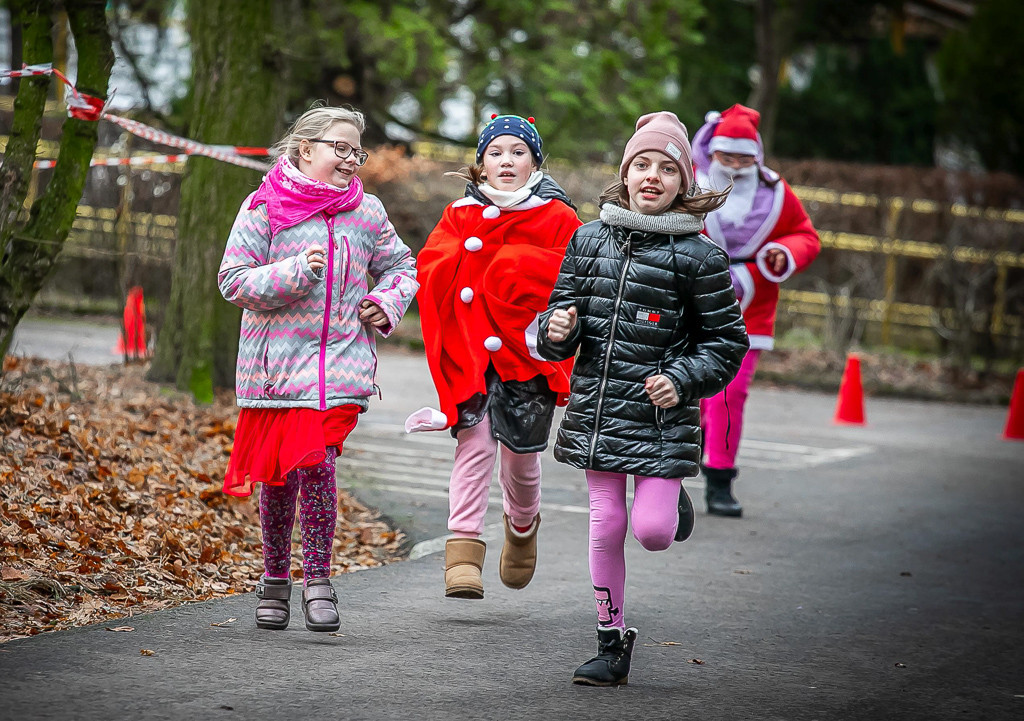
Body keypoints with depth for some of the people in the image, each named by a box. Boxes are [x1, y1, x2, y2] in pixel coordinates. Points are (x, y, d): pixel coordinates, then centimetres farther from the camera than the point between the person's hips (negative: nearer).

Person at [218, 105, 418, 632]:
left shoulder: (367, 213, 8)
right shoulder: (265, 207, -1)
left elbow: (402, 266, 23)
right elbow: (233, 280, -5)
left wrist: (387, 305, 4)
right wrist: (295, 272, -17)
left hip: (340, 361, 1)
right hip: (275, 361, -1)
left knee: (316, 463, -15)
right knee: (277, 475, 4)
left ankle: (318, 579, -4)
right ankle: (275, 579, 23)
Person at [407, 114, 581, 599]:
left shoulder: (557, 218, 3)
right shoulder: (460, 215, 8)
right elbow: (429, 272, 4)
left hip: (529, 354, 0)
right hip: (470, 350, 0)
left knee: (521, 452, 3)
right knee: (475, 440, -15)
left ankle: (522, 525, 35)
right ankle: (464, 549, -15)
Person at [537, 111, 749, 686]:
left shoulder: (698, 255, -5)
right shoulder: (588, 239, 6)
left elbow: (727, 341, 1)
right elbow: (562, 310, 14)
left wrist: (684, 380, -13)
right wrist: (558, 329, -9)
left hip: (661, 417, -3)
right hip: (597, 408, 3)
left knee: (651, 529, -9)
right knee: (605, 527, 4)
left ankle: (673, 506, 28)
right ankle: (613, 644, 17)